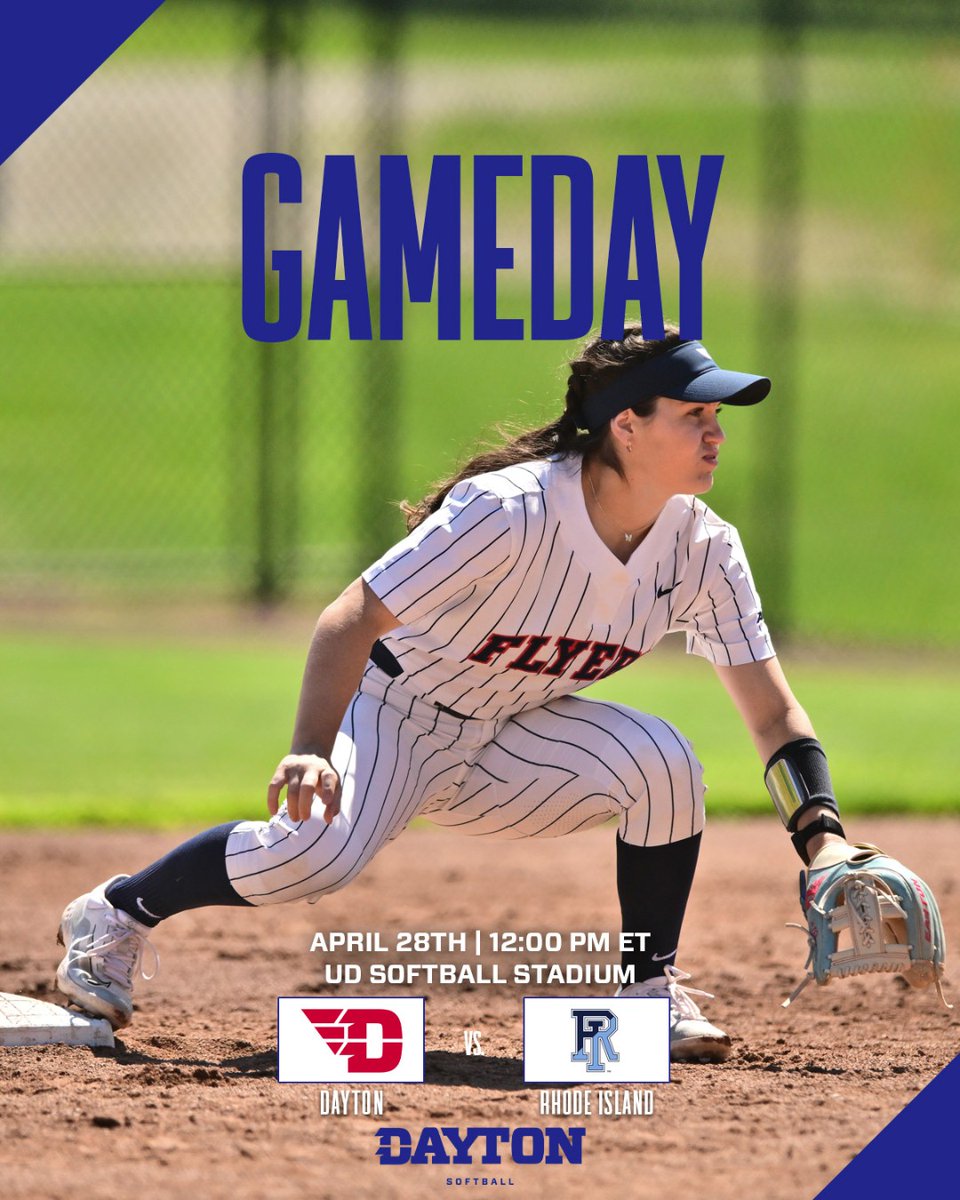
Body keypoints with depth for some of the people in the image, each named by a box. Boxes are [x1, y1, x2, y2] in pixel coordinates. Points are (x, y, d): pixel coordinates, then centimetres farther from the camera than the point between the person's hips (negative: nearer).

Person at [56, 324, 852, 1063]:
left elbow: (773, 713, -9)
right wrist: (311, 750, -47)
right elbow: (351, 621, -32)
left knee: (661, 758, -23)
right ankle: (117, 915, -6)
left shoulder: (704, 550, -14)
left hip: (507, 743, 5)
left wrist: (822, 838, -24)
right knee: (318, 852, -32)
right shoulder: (510, 511, -31)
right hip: (394, 713, -5)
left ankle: (652, 989, -7)